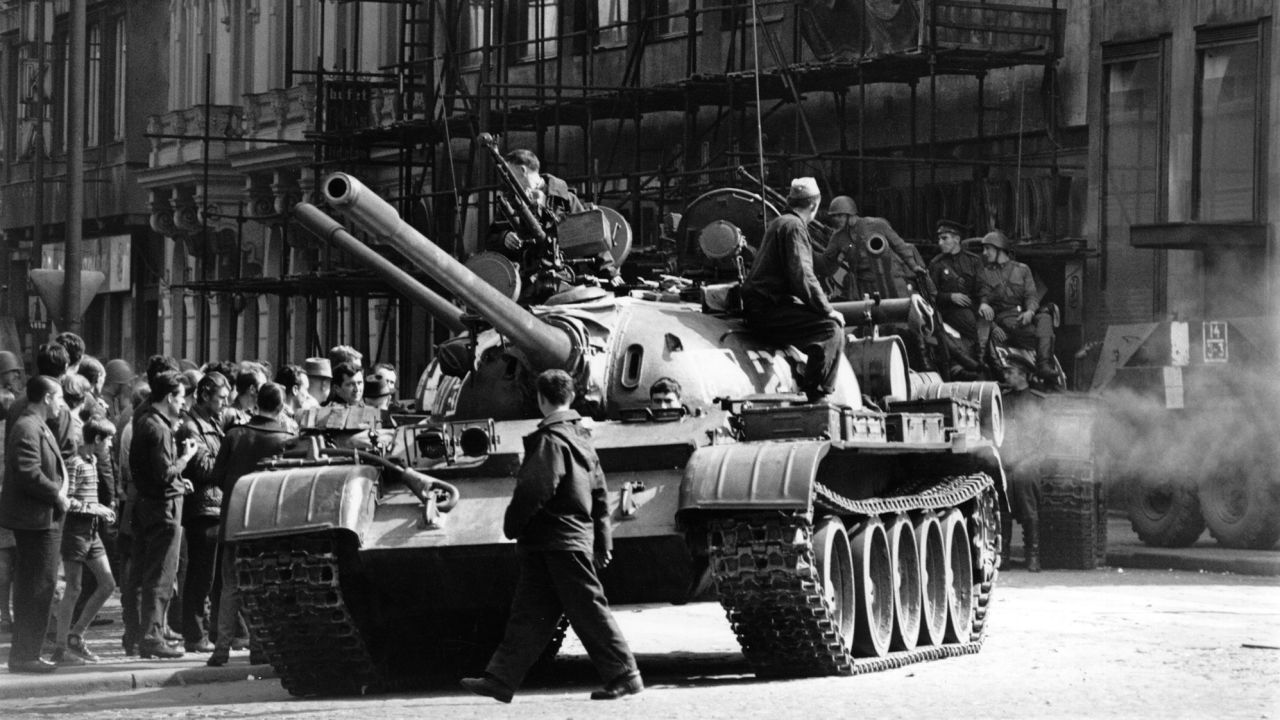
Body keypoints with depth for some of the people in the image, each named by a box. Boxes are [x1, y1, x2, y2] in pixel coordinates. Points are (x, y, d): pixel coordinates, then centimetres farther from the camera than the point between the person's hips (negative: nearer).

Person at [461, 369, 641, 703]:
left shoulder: (552, 439, -13)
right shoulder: (581, 436, 16)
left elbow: (536, 489, -22)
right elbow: (600, 492, 18)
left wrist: (512, 523, -8)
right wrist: (604, 541, 19)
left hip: (559, 542, -10)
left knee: (589, 610, -6)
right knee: (528, 613, 8)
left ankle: (624, 675, -3)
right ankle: (500, 678, 8)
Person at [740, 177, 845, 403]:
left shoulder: (779, 223, 22)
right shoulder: (794, 226, -11)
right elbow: (802, 276, -20)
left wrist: (823, 307, 22)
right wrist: (827, 310, -13)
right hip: (768, 309, -10)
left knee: (834, 324, 16)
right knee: (831, 328, -21)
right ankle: (817, 396, -25)